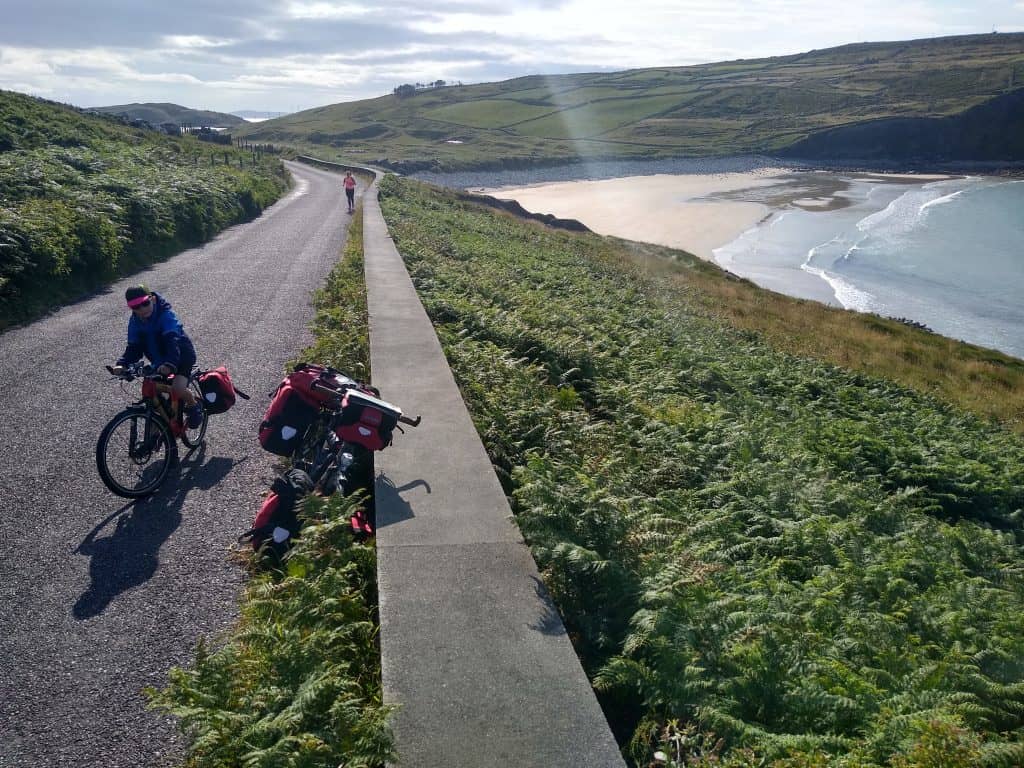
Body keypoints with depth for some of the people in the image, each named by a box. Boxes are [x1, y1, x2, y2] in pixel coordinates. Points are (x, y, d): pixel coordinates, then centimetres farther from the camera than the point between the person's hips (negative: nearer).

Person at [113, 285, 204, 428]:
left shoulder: (166, 315, -26)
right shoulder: (135, 322, -7)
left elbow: (172, 341, -39)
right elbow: (134, 347, -7)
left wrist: (170, 364, -56)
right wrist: (122, 364, -27)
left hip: (182, 357, -6)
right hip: (159, 362, 6)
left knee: (177, 388, -29)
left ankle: (194, 405, 3)